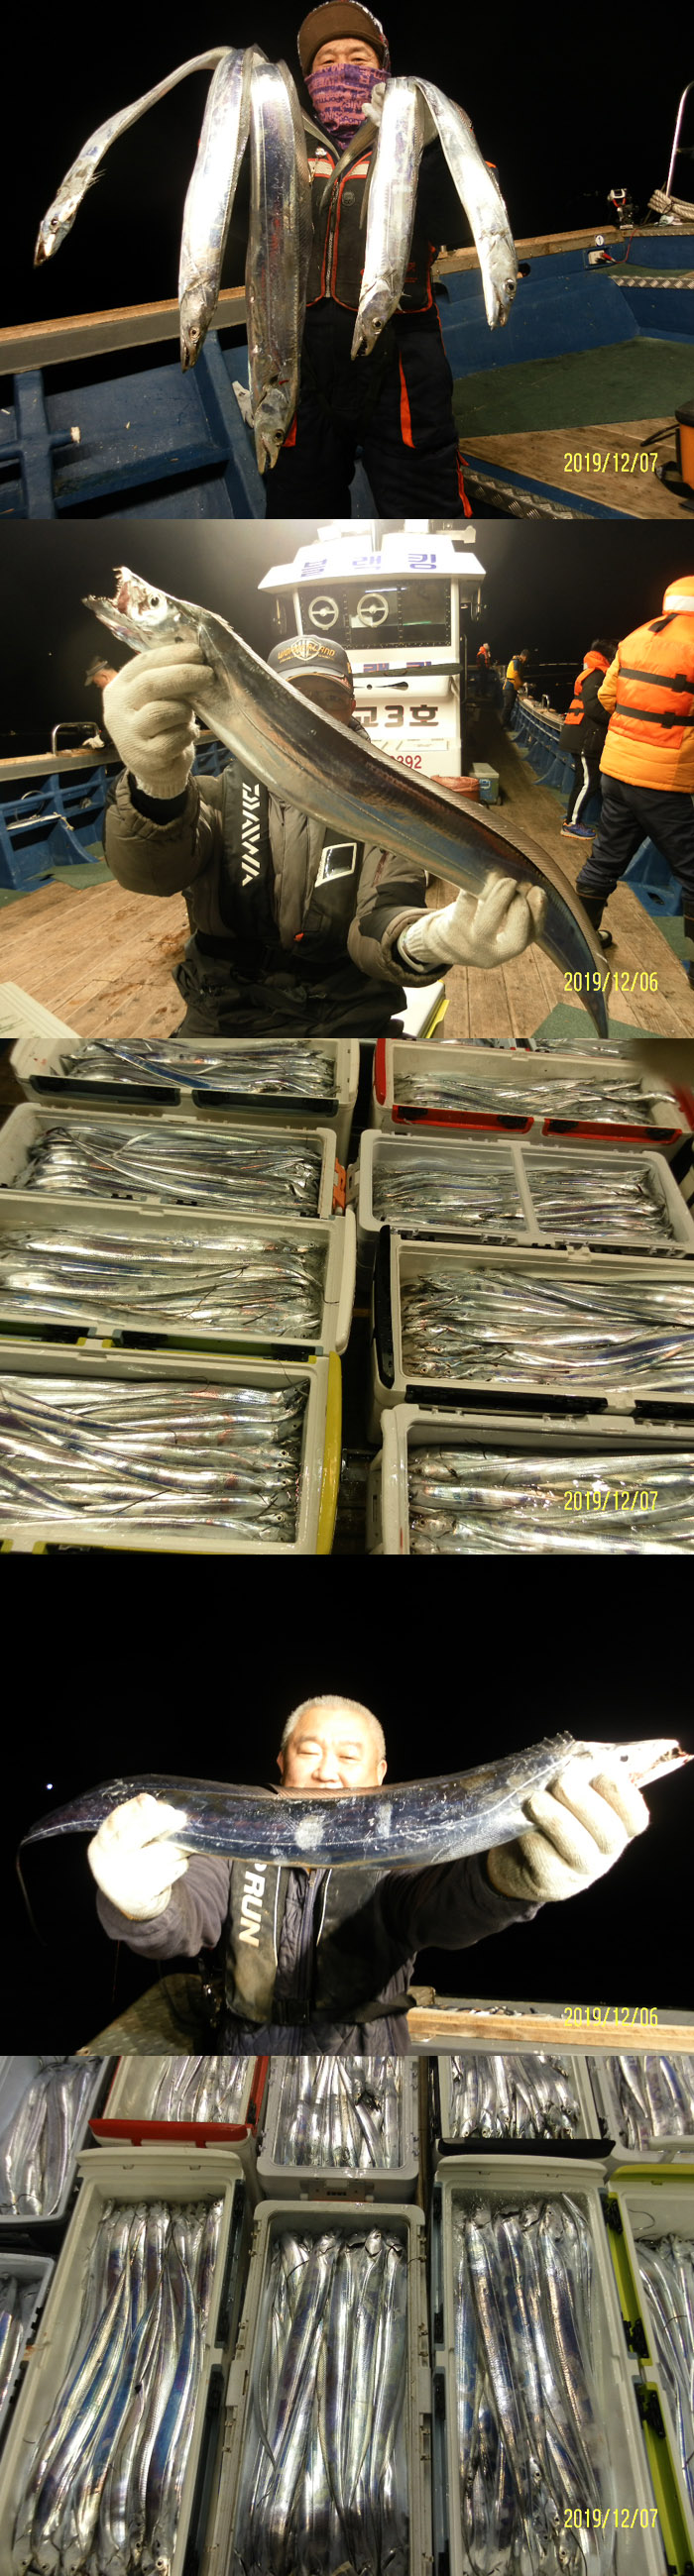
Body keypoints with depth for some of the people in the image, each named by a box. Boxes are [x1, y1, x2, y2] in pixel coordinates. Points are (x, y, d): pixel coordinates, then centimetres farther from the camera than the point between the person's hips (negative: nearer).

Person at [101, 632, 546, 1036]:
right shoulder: (222, 794, 5)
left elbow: (377, 923, -12)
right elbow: (148, 867, -17)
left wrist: (426, 937, -37)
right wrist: (158, 786, -40)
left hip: (347, 1017, 0)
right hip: (224, 1020, 0)